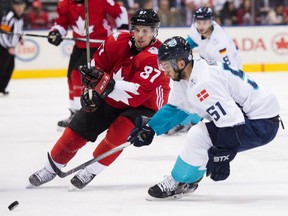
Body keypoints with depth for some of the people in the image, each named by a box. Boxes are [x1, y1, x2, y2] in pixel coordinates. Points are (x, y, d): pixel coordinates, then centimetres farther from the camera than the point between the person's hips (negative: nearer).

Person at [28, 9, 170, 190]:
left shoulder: (156, 57, -29)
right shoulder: (118, 41, -15)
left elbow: (136, 94, -38)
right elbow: (98, 66, 0)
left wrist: (104, 83, -46)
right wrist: (90, 91, -16)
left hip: (144, 104, -5)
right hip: (111, 99, 5)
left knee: (121, 127, -32)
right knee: (76, 132, 3)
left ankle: (91, 171, -14)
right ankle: (51, 168, 25)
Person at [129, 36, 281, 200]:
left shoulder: (203, 83, -25)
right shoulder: (187, 77, 7)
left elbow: (231, 122, -28)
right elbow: (174, 108, 22)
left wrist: (222, 157, -25)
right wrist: (149, 129, 15)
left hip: (262, 124, -11)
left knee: (199, 135, -17)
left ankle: (177, 184, -2)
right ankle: (191, 179, 27)